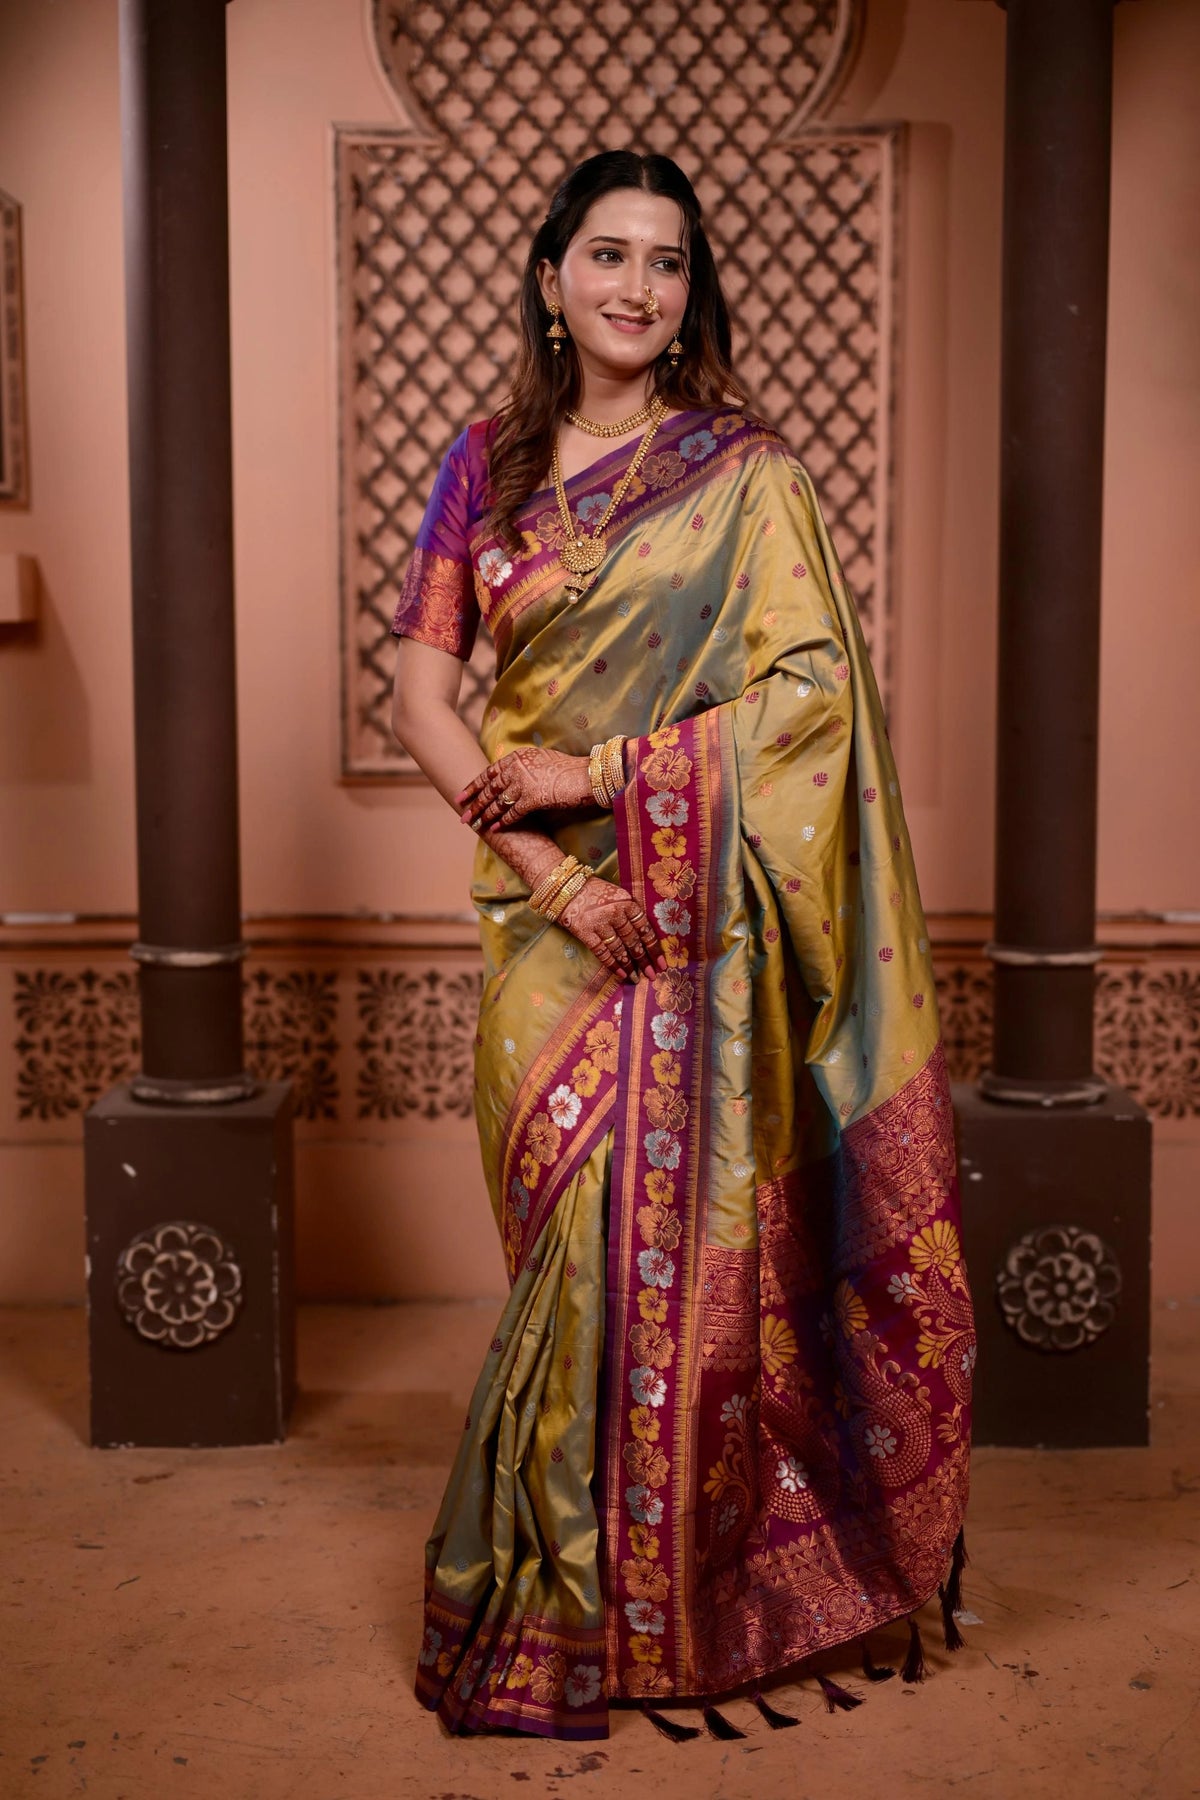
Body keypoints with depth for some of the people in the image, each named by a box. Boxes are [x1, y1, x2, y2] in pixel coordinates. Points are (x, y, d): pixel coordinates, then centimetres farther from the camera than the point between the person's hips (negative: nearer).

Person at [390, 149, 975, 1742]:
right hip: (546, 910, 3)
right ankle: (563, 1585, 25)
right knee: (573, 1239, 8)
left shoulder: (747, 473, 0)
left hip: (702, 913, -2)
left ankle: (657, 1600, 19)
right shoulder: (489, 465, 8)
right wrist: (538, 862, -11)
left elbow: (816, 685, -9)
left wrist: (594, 776, -14)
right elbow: (420, 689, 3)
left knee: (673, 1234, -1)